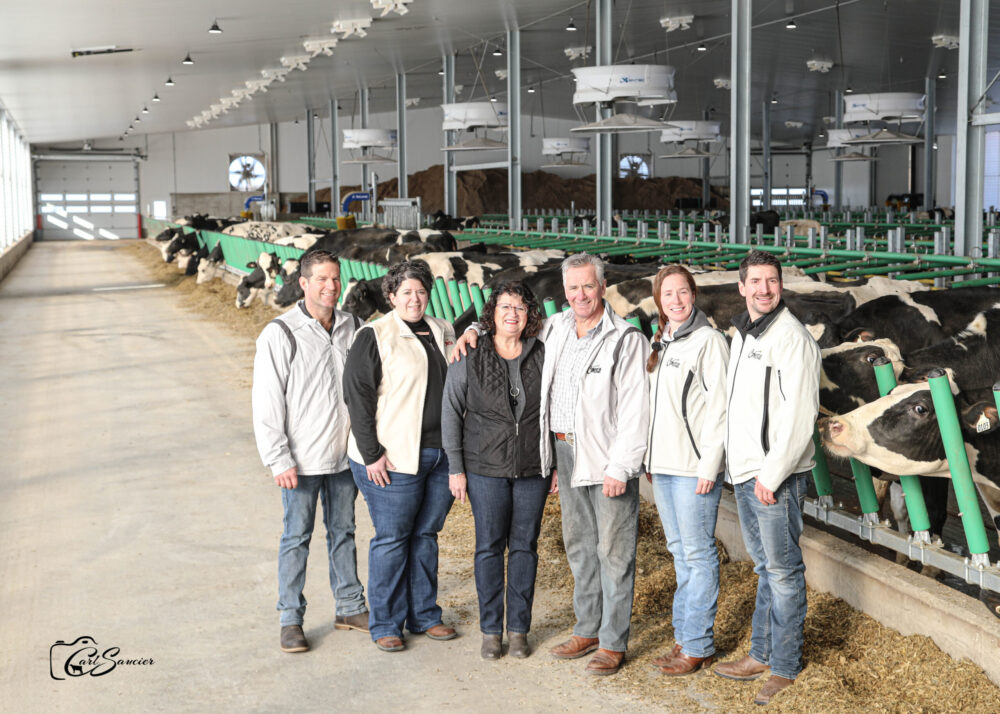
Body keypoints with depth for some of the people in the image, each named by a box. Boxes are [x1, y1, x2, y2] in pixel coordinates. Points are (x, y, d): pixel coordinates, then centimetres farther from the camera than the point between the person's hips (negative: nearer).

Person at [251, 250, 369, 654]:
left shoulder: (350, 328, 4)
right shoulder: (281, 333, -11)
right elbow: (267, 403, -12)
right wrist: (279, 460, -15)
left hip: (345, 454, 5)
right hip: (302, 460, -5)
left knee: (343, 531, 16)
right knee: (296, 537, 4)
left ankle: (350, 608, 29)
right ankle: (291, 620, 16)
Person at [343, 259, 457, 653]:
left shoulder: (442, 332, 12)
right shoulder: (374, 336, -6)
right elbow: (357, 395, -10)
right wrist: (372, 454, -14)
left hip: (440, 455, 6)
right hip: (394, 458, -5)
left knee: (426, 534, 14)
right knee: (391, 539, 1)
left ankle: (424, 615, 25)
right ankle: (385, 625, 13)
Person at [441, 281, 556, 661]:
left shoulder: (543, 356, 2)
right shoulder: (468, 359, -2)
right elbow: (451, 414, 1)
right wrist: (456, 468, -3)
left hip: (533, 469, 1)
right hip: (486, 468, -1)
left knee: (525, 545, 7)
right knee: (489, 546, 4)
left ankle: (519, 628, 18)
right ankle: (491, 629, 16)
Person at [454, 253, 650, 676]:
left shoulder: (626, 339, -11)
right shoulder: (556, 328, 8)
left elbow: (634, 410, -15)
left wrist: (620, 467, -19)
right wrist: (475, 331, 9)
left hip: (608, 458, -7)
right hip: (566, 452, 7)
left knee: (613, 550, 0)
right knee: (579, 546, 15)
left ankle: (613, 643, 9)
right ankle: (588, 629, 28)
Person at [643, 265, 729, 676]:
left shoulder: (708, 340, -9)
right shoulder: (660, 342, 14)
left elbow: (719, 407, -13)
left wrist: (709, 465, -17)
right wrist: (649, 458, 15)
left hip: (693, 467, -8)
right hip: (661, 465, 8)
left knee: (698, 554, -1)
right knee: (679, 551, 14)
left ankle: (698, 646, 7)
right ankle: (684, 636, 24)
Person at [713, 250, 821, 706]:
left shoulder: (792, 338, -12)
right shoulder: (743, 336, 15)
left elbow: (800, 414, -18)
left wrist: (771, 474, -19)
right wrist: (738, 466, 15)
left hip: (776, 477, -9)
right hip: (744, 474, 9)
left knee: (783, 570, -1)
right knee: (765, 566, 17)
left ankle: (785, 667, 8)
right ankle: (762, 654, 27)